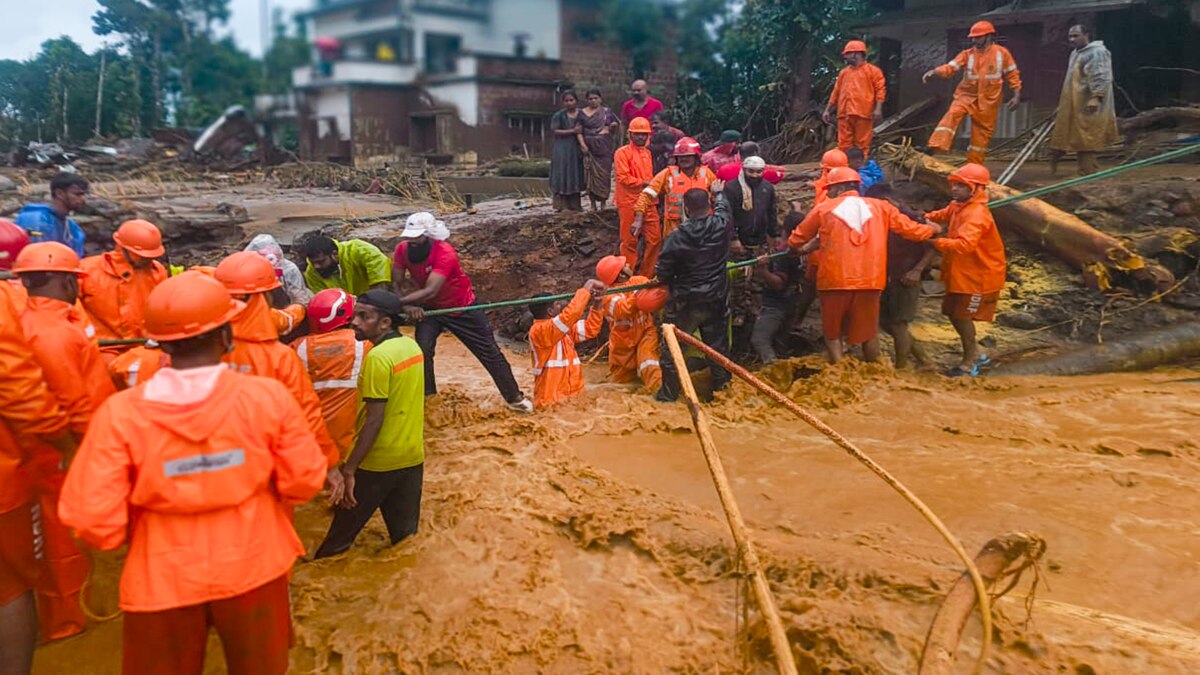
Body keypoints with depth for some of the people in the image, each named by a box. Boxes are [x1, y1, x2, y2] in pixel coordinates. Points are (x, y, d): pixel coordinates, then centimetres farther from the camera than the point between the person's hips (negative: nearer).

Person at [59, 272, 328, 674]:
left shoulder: (119, 412, -17)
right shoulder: (267, 395, -18)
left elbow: (92, 519, -16)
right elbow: (304, 481, -9)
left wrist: (136, 532, 6)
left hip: (162, 578, 0)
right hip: (254, 566, 0)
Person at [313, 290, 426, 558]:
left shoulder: (378, 357, -19)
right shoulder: (412, 346, 5)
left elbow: (374, 420, -21)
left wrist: (349, 468, -18)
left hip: (378, 462, -7)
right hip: (412, 457, 7)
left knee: (340, 536, 9)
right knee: (405, 536, 15)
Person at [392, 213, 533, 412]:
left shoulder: (445, 253, -35)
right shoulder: (402, 250, -17)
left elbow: (430, 291, -43)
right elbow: (395, 285, -16)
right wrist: (408, 306, -36)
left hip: (463, 308, -4)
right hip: (430, 309, 4)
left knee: (489, 352, 3)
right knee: (422, 350, -15)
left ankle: (515, 397, 17)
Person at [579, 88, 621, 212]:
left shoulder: (607, 112, 11)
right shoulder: (582, 113, 7)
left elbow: (617, 131, 15)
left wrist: (615, 125, -6)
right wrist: (583, 145, -9)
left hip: (605, 148, 1)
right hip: (590, 148, -1)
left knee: (604, 175, 0)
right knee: (591, 175, -4)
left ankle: (603, 204, 8)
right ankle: (593, 204, 3)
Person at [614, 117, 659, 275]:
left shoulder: (647, 153, 16)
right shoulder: (622, 152, -6)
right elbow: (623, 178, -14)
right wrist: (643, 182, -13)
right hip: (629, 202, -7)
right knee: (630, 240, 0)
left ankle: (648, 272, 19)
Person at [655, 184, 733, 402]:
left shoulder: (677, 238, -21)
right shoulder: (721, 226, -12)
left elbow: (662, 273, -12)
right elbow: (723, 208, 14)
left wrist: (669, 280, 12)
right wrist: (719, 193, 35)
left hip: (685, 302, -4)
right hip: (716, 299, 4)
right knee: (717, 342, 21)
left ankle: (669, 392, 17)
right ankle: (722, 383, 35)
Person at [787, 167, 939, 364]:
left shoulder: (823, 209, 3)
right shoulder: (879, 207, 7)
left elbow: (797, 238, 11)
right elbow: (909, 228, 14)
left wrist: (794, 248, 34)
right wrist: (931, 229, 34)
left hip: (835, 280, -2)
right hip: (870, 280, 2)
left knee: (833, 332, 13)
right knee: (869, 332, 16)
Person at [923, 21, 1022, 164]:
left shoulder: (1002, 53, 0)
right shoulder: (967, 54, 0)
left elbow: (1012, 75, 5)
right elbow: (950, 67, -14)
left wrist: (1016, 95, -2)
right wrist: (934, 72, -32)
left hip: (988, 101, 0)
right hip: (967, 95, 0)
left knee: (982, 135, 6)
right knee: (952, 114, -29)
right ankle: (935, 147, -39)